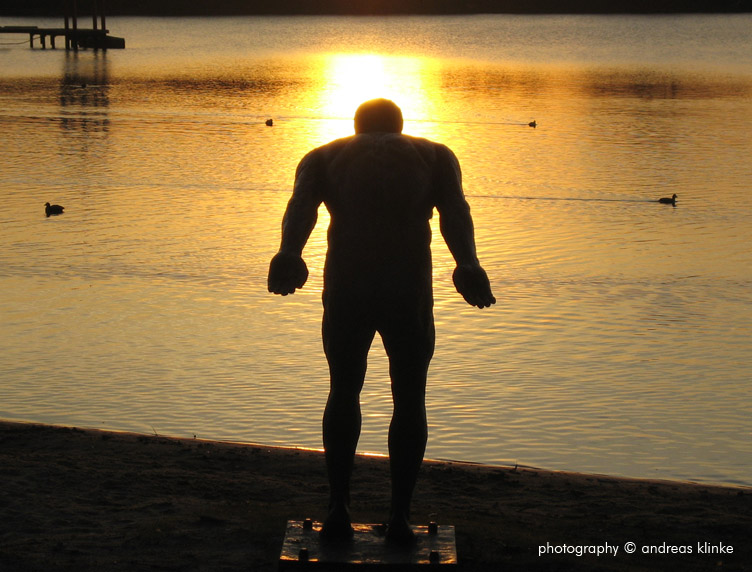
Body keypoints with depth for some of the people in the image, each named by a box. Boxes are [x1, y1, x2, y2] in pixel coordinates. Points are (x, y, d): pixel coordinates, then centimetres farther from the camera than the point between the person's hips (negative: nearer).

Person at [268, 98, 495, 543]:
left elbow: (301, 205, -4)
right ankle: (400, 516, 13)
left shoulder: (325, 157, 18)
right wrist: (468, 266, -17)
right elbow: (455, 211, -2)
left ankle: (339, 507, 17)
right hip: (409, 294, 0)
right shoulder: (433, 155, 18)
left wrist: (289, 256, -20)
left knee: (344, 392, 21)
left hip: (345, 293, 1)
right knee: (409, 399, 17)